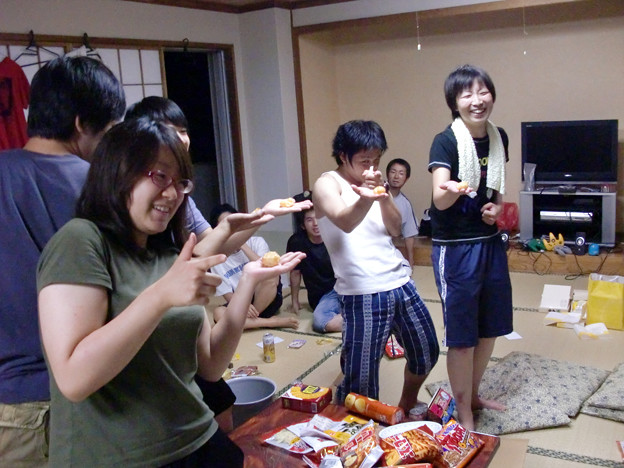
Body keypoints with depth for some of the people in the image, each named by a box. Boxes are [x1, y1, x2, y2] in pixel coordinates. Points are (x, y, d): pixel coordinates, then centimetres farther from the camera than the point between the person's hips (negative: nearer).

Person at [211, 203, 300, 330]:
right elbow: (228, 294, -4)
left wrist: (242, 245, -20)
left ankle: (250, 319, -15)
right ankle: (273, 322, -23)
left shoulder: (257, 242, -3)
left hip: (267, 301, -1)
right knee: (218, 314, -32)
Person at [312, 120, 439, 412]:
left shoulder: (371, 182, 14)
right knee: (361, 376, -5)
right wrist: (365, 200, -45)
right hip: (362, 294, -7)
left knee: (426, 351, 20)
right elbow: (345, 221, -25)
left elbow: (395, 229, 7)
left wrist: (383, 196, -10)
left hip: (399, 283, 7)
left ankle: (406, 406, 45)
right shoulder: (327, 184, -5)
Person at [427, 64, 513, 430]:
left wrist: (498, 207, -3)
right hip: (456, 247, -6)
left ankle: (474, 395, 38)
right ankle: (464, 414, 19)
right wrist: (451, 190, -50)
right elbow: (439, 200, -28)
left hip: (491, 242, 7)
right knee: (462, 334, 1)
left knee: (490, 327, 17)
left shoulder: (499, 137, 2)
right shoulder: (446, 142, -16)